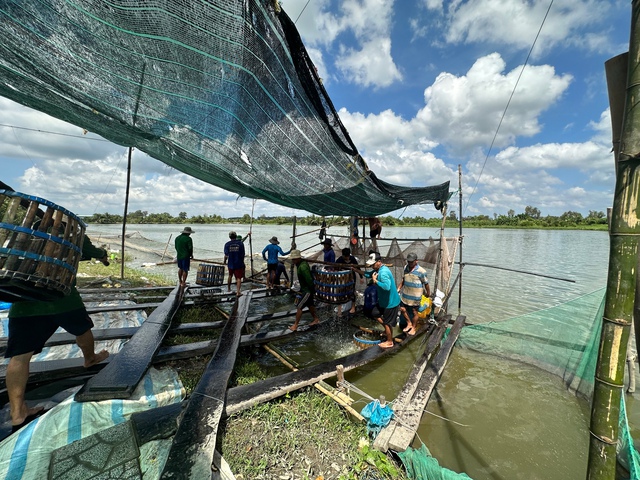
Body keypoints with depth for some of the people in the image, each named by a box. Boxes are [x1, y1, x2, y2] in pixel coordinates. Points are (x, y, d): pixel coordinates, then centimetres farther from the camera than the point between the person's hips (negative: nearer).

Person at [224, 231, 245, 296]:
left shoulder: (227, 244, -6)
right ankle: (238, 292, -9)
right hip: (239, 264, -2)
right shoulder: (240, 243, -6)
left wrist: (224, 261, 14)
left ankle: (229, 288, 40)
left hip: (231, 264, 2)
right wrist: (242, 261, 13)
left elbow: (226, 255, -6)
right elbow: (243, 254, -3)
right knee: (238, 278, 2)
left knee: (230, 276, 24)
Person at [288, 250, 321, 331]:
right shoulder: (300, 264, 5)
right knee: (310, 304, 21)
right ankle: (316, 319, 35)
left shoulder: (303, 267, -28)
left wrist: (313, 290, -20)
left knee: (299, 307, -4)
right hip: (304, 288, 10)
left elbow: (309, 279, -28)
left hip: (307, 290, -10)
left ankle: (295, 325, 5)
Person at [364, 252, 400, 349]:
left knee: (387, 322, 7)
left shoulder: (383, 272, -30)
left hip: (390, 302, -10)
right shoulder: (379, 269, 1)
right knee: (376, 314, 22)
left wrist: (375, 281, -32)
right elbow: (368, 274, 11)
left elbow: (387, 287, -43)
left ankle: (389, 342, 27)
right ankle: (388, 330, 40)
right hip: (384, 301, 10)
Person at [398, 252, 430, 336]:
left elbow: (426, 283, -6)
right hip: (405, 294, 5)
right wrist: (398, 289, 10)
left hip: (415, 296, -5)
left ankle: (413, 328, 30)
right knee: (402, 309, 10)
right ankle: (409, 323, 33)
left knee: (414, 312, 9)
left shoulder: (421, 271, -18)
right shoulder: (406, 268, -1)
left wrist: (428, 293, 3)